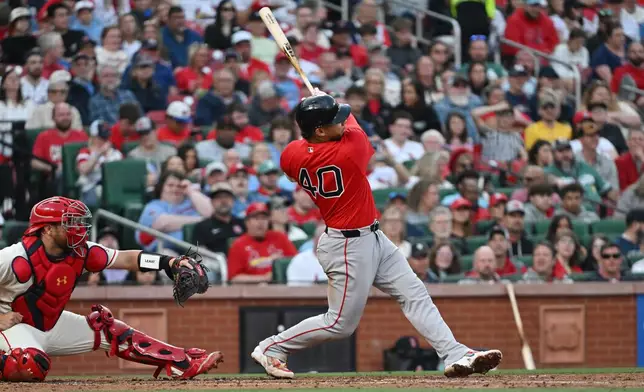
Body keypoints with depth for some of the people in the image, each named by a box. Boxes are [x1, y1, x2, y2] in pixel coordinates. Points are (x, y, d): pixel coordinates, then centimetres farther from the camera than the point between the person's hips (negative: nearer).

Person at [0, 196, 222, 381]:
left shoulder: (81, 253, -8)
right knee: (31, 367, -40)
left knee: (111, 332, 1)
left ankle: (186, 364, 3)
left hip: (52, 323, 7)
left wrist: (169, 263, -21)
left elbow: (127, 259, -8)